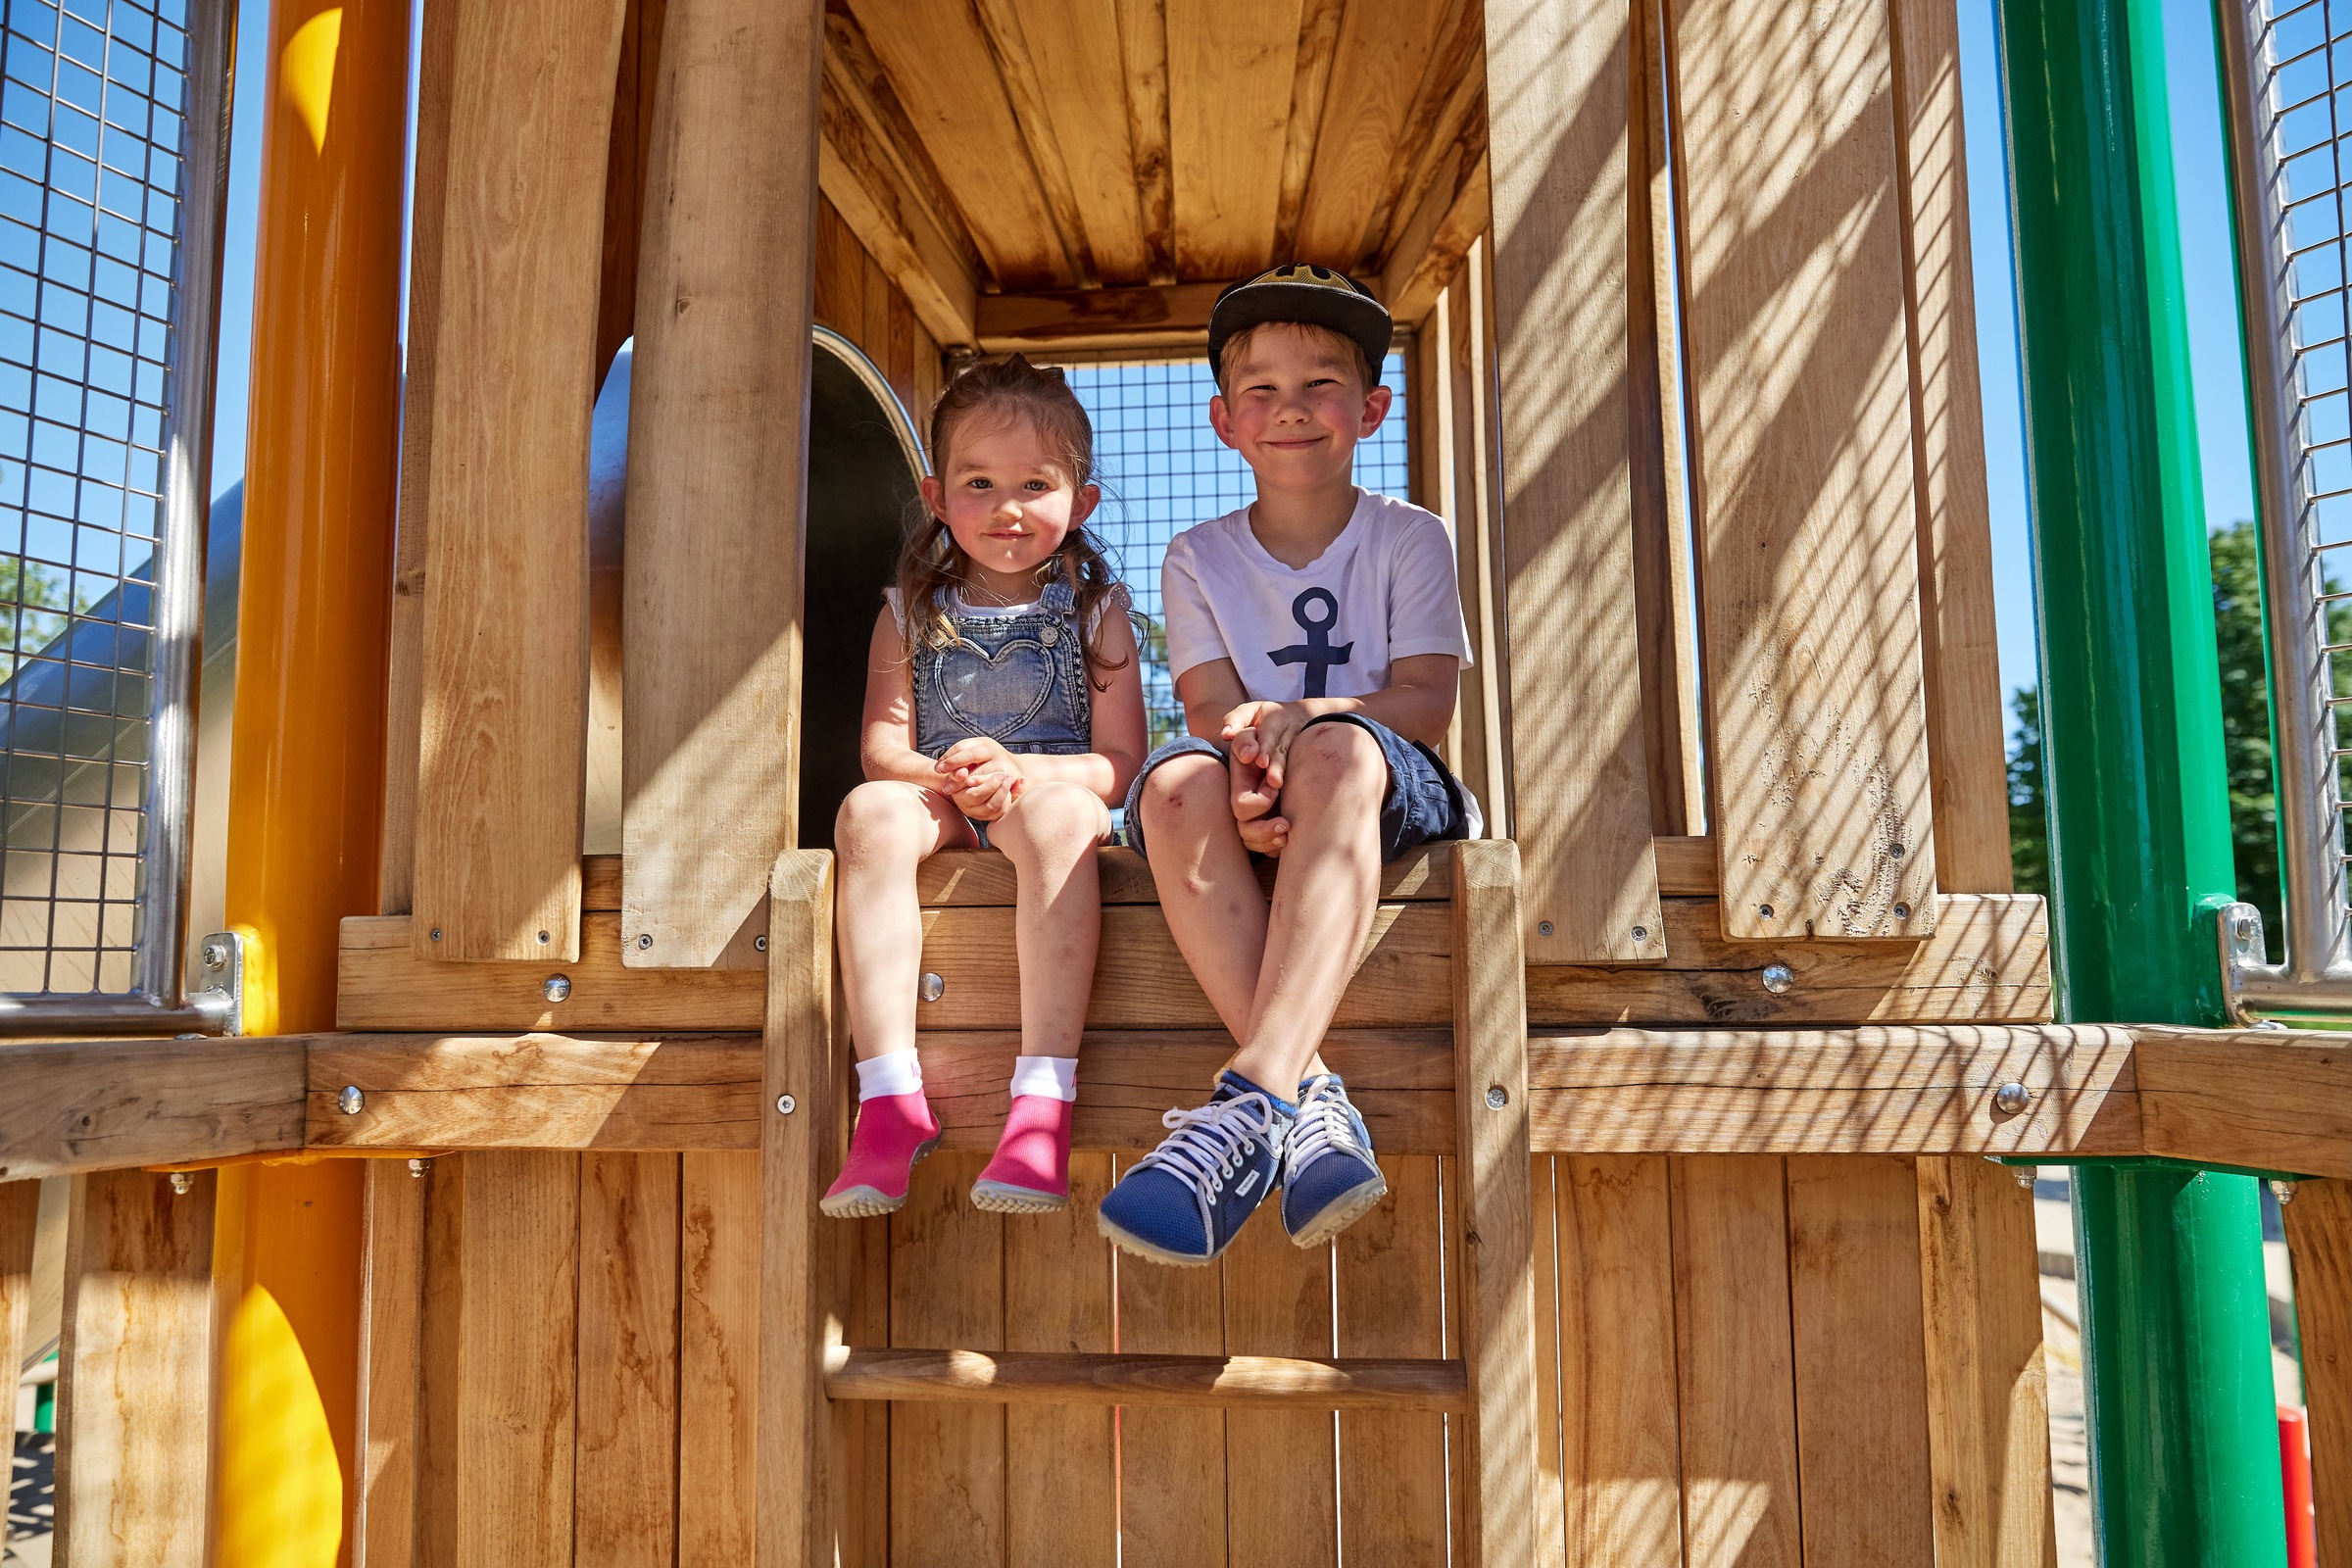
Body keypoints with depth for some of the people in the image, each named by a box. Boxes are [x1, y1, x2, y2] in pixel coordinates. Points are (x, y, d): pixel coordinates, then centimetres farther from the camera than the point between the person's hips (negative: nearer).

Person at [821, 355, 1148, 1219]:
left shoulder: (1094, 606, 6)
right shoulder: (911, 609, 12)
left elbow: (1119, 761, -4)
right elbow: (883, 744, 2)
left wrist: (1019, 771, -23)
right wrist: (947, 775, -22)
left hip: (1052, 789, -2)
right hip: (941, 803, 2)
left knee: (1055, 814, -38)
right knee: (868, 811, -32)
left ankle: (1044, 1101, -43)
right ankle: (890, 1096, -34)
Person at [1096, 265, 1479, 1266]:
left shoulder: (1408, 539, 10)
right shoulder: (1198, 558, 14)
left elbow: (1427, 703, -3)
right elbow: (1214, 707, 0)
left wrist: (1299, 715, -23)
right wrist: (1246, 767, -26)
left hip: (1395, 794, -1)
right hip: (1255, 806, 2)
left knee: (1338, 751, -38)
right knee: (1177, 780, -34)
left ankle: (1251, 1098, -48)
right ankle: (1309, 1098, -40)